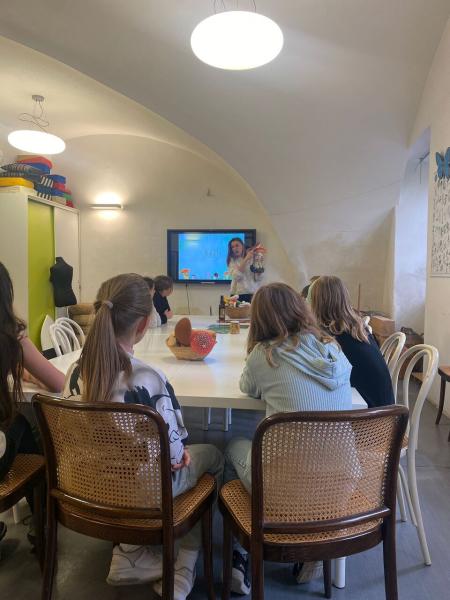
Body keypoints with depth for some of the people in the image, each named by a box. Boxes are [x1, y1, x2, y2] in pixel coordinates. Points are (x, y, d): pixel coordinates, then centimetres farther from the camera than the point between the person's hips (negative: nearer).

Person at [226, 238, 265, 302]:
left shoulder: (252, 259, 3)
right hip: (237, 294, 0)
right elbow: (236, 276, -13)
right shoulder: (232, 261, 5)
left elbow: (258, 279, 4)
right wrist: (246, 259, -16)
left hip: (252, 294, 0)